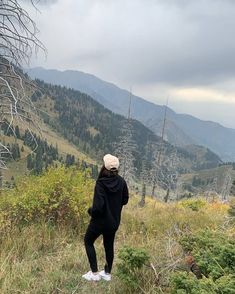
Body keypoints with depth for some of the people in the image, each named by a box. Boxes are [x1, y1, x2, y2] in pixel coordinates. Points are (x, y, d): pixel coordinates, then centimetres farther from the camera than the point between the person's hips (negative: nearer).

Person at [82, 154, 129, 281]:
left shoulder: (101, 183, -26)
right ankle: (107, 273, 35)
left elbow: (98, 206, -27)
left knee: (88, 241, 19)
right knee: (109, 245, 23)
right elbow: (125, 200, 3)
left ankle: (94, 273, 20)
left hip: (100, 220, -5)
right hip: (114, 221, 5)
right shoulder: (121, 181, -9)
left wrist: (90, 211, -7)